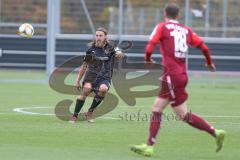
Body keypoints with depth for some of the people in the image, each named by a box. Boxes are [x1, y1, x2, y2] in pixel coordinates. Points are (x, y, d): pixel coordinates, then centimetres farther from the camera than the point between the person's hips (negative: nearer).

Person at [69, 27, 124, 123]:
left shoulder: (110, 48, 2)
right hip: (91, 75, 1)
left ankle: (90, 111, -13)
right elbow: (84, 65, 18)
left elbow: (119, 54, -17)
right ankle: (75, 116, -20)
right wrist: (78, 80, 18)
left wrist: (119, 54, -42)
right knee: (86, 88, -28)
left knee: (103, 89, -33)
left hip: (105, 78, -1)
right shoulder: (91, 49, 8)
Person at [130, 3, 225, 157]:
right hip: (181, 74, 7)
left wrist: (148, 60, 11)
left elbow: (149, 48, -11)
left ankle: (215, 132, -6)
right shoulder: (186, 30, 11)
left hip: (171, 76, -7)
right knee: (156, 109, 11)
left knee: (184, 115, -2)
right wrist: (209, 62, 27)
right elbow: (204, 47, 8)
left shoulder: (162, 27, -3)